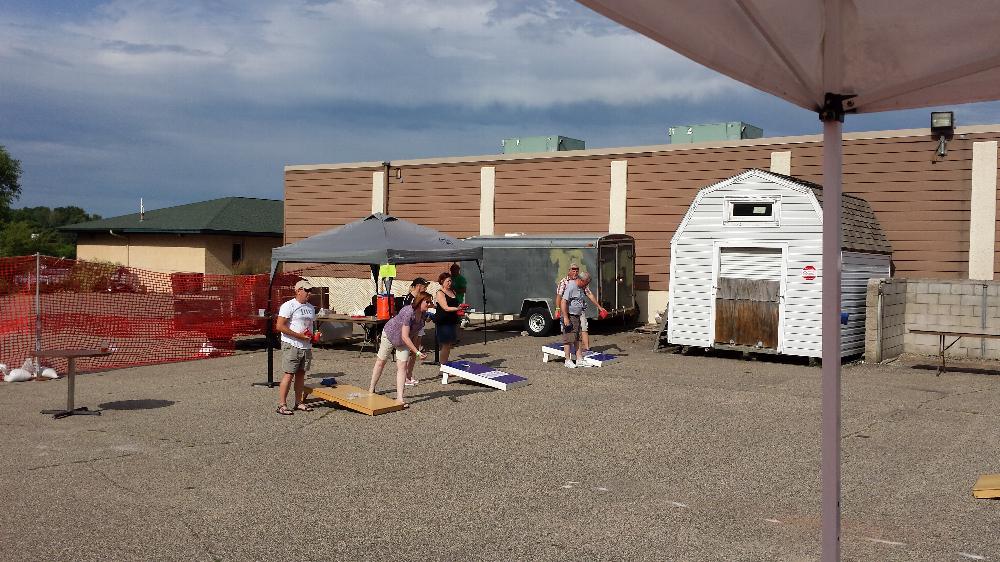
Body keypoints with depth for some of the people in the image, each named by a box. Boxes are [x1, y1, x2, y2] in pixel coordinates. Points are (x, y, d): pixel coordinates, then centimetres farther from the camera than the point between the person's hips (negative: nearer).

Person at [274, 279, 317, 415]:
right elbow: (280, 326, -15)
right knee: (289, 374, -8)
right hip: (291, 346, -7)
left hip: (306, 346, 7)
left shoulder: (310, 308, 15)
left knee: (301, 373, 11)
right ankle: (282, 405, -4)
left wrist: (314, 335, 5)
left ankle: (299, 402, 19)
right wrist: (299, 335, -18)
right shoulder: (288, 306, -9)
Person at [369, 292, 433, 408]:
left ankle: (399, 398, -6)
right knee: (380, 362, 13)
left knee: (402, 366, -5)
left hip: (404, 342, 6)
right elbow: (405, 337, -38)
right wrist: (417, 352, -40)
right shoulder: (408, 312, -38)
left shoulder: (423, 313, -15)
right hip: (390, 334, -5)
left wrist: (414, 348, 10)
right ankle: (371, 389, 31)